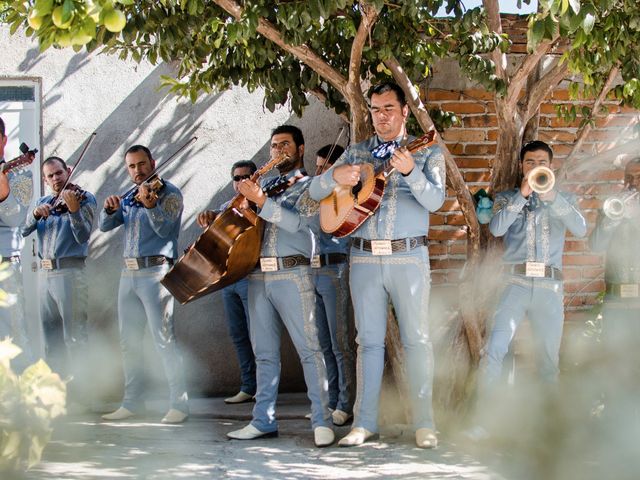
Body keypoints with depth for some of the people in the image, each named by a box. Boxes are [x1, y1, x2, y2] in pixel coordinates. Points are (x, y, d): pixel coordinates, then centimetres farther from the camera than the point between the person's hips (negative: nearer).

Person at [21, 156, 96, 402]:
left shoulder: (84, 198, 0)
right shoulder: (42, 202, 18)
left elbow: (83, 236, -12)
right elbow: (24, 230, 5)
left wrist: (73, 209, -26)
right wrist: (36, 214, -14)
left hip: (70, 273, -6)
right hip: (45, 274, 6)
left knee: (74, 337, -8)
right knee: (51, 339, 10)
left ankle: (79, 393, -7)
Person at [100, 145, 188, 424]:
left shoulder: (169, 193, -2)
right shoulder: (129, 198, 17)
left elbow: (165, 228, -17)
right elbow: (105, 226, 11)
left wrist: (150, 204, -34)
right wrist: (109, 209, -10)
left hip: (155, 272, -7)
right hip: (129, 274, 7)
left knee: (164, 339, -10)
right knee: (129, 341, 11)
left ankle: (179, 405, -8)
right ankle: (131, 403, 20)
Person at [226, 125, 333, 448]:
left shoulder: (310, 187, 4)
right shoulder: (266, 186, 21)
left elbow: (299, 222, -13)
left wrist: (261, 200, -18)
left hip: (292, 275, -6)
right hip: (258, 276, 6)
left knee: (308, 348, -9)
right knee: (265, 352, 8)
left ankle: (322, 421, -9)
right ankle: (264, 421, 12)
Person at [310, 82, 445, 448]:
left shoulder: (427, 152, 3)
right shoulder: (357, 153, 12)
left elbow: (435, 201, -12)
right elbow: (316, 191, 7)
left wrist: (410, 170, -30)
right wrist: (336, 176, -16)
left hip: (409, 257, -3)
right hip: (364, 258, 3)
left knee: (416, 338, -2)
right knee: (369, 340, 5)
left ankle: (424, 422, 2)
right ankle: (365, 422, 9)